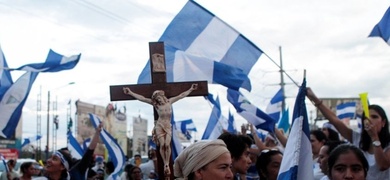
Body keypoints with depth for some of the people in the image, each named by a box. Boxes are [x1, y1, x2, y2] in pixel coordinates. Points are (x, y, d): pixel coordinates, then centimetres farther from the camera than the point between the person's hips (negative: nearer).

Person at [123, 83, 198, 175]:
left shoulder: (169, 101, 7)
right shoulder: (155, 104, 2)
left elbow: (181, 95, 12)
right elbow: (142, 98, -2)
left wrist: (190, 89, 13)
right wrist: (130, 93, -6)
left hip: (168, 126, 1)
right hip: (159, 126, -1)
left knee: (167, 144, -16)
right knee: (162, 145, -11)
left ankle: (167, 164, -11)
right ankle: (165, 164, -2)